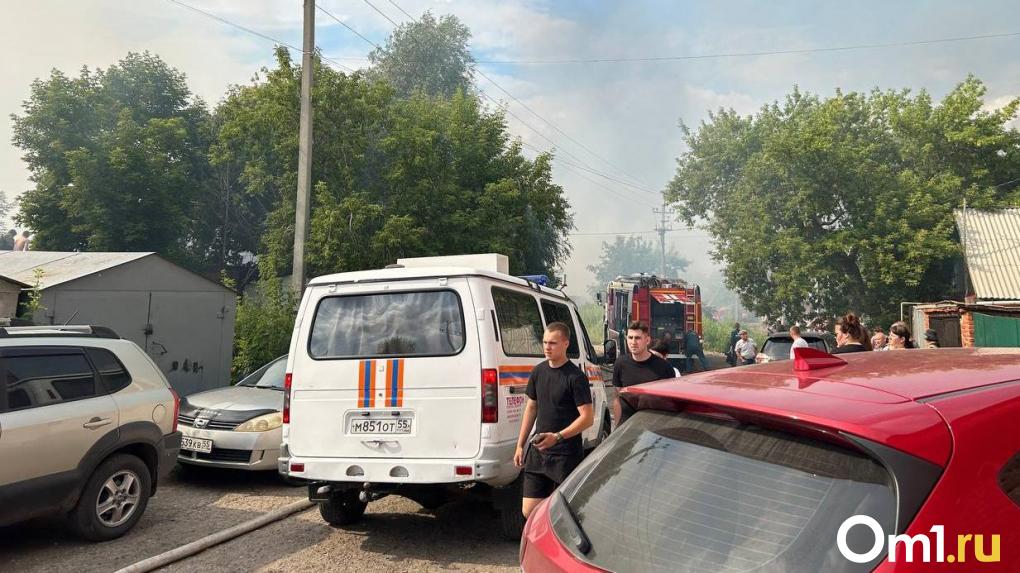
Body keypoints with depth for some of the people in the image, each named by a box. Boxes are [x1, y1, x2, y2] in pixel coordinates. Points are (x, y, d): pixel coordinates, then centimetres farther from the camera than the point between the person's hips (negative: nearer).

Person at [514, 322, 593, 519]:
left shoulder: (575, 377, -11)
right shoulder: (538, 372, 8)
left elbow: (587, 418, -14)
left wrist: (557, 437, -24)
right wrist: (520, 445, 15)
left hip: (566, 456, -6)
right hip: (537, 452, 6)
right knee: (529, 511, 6)